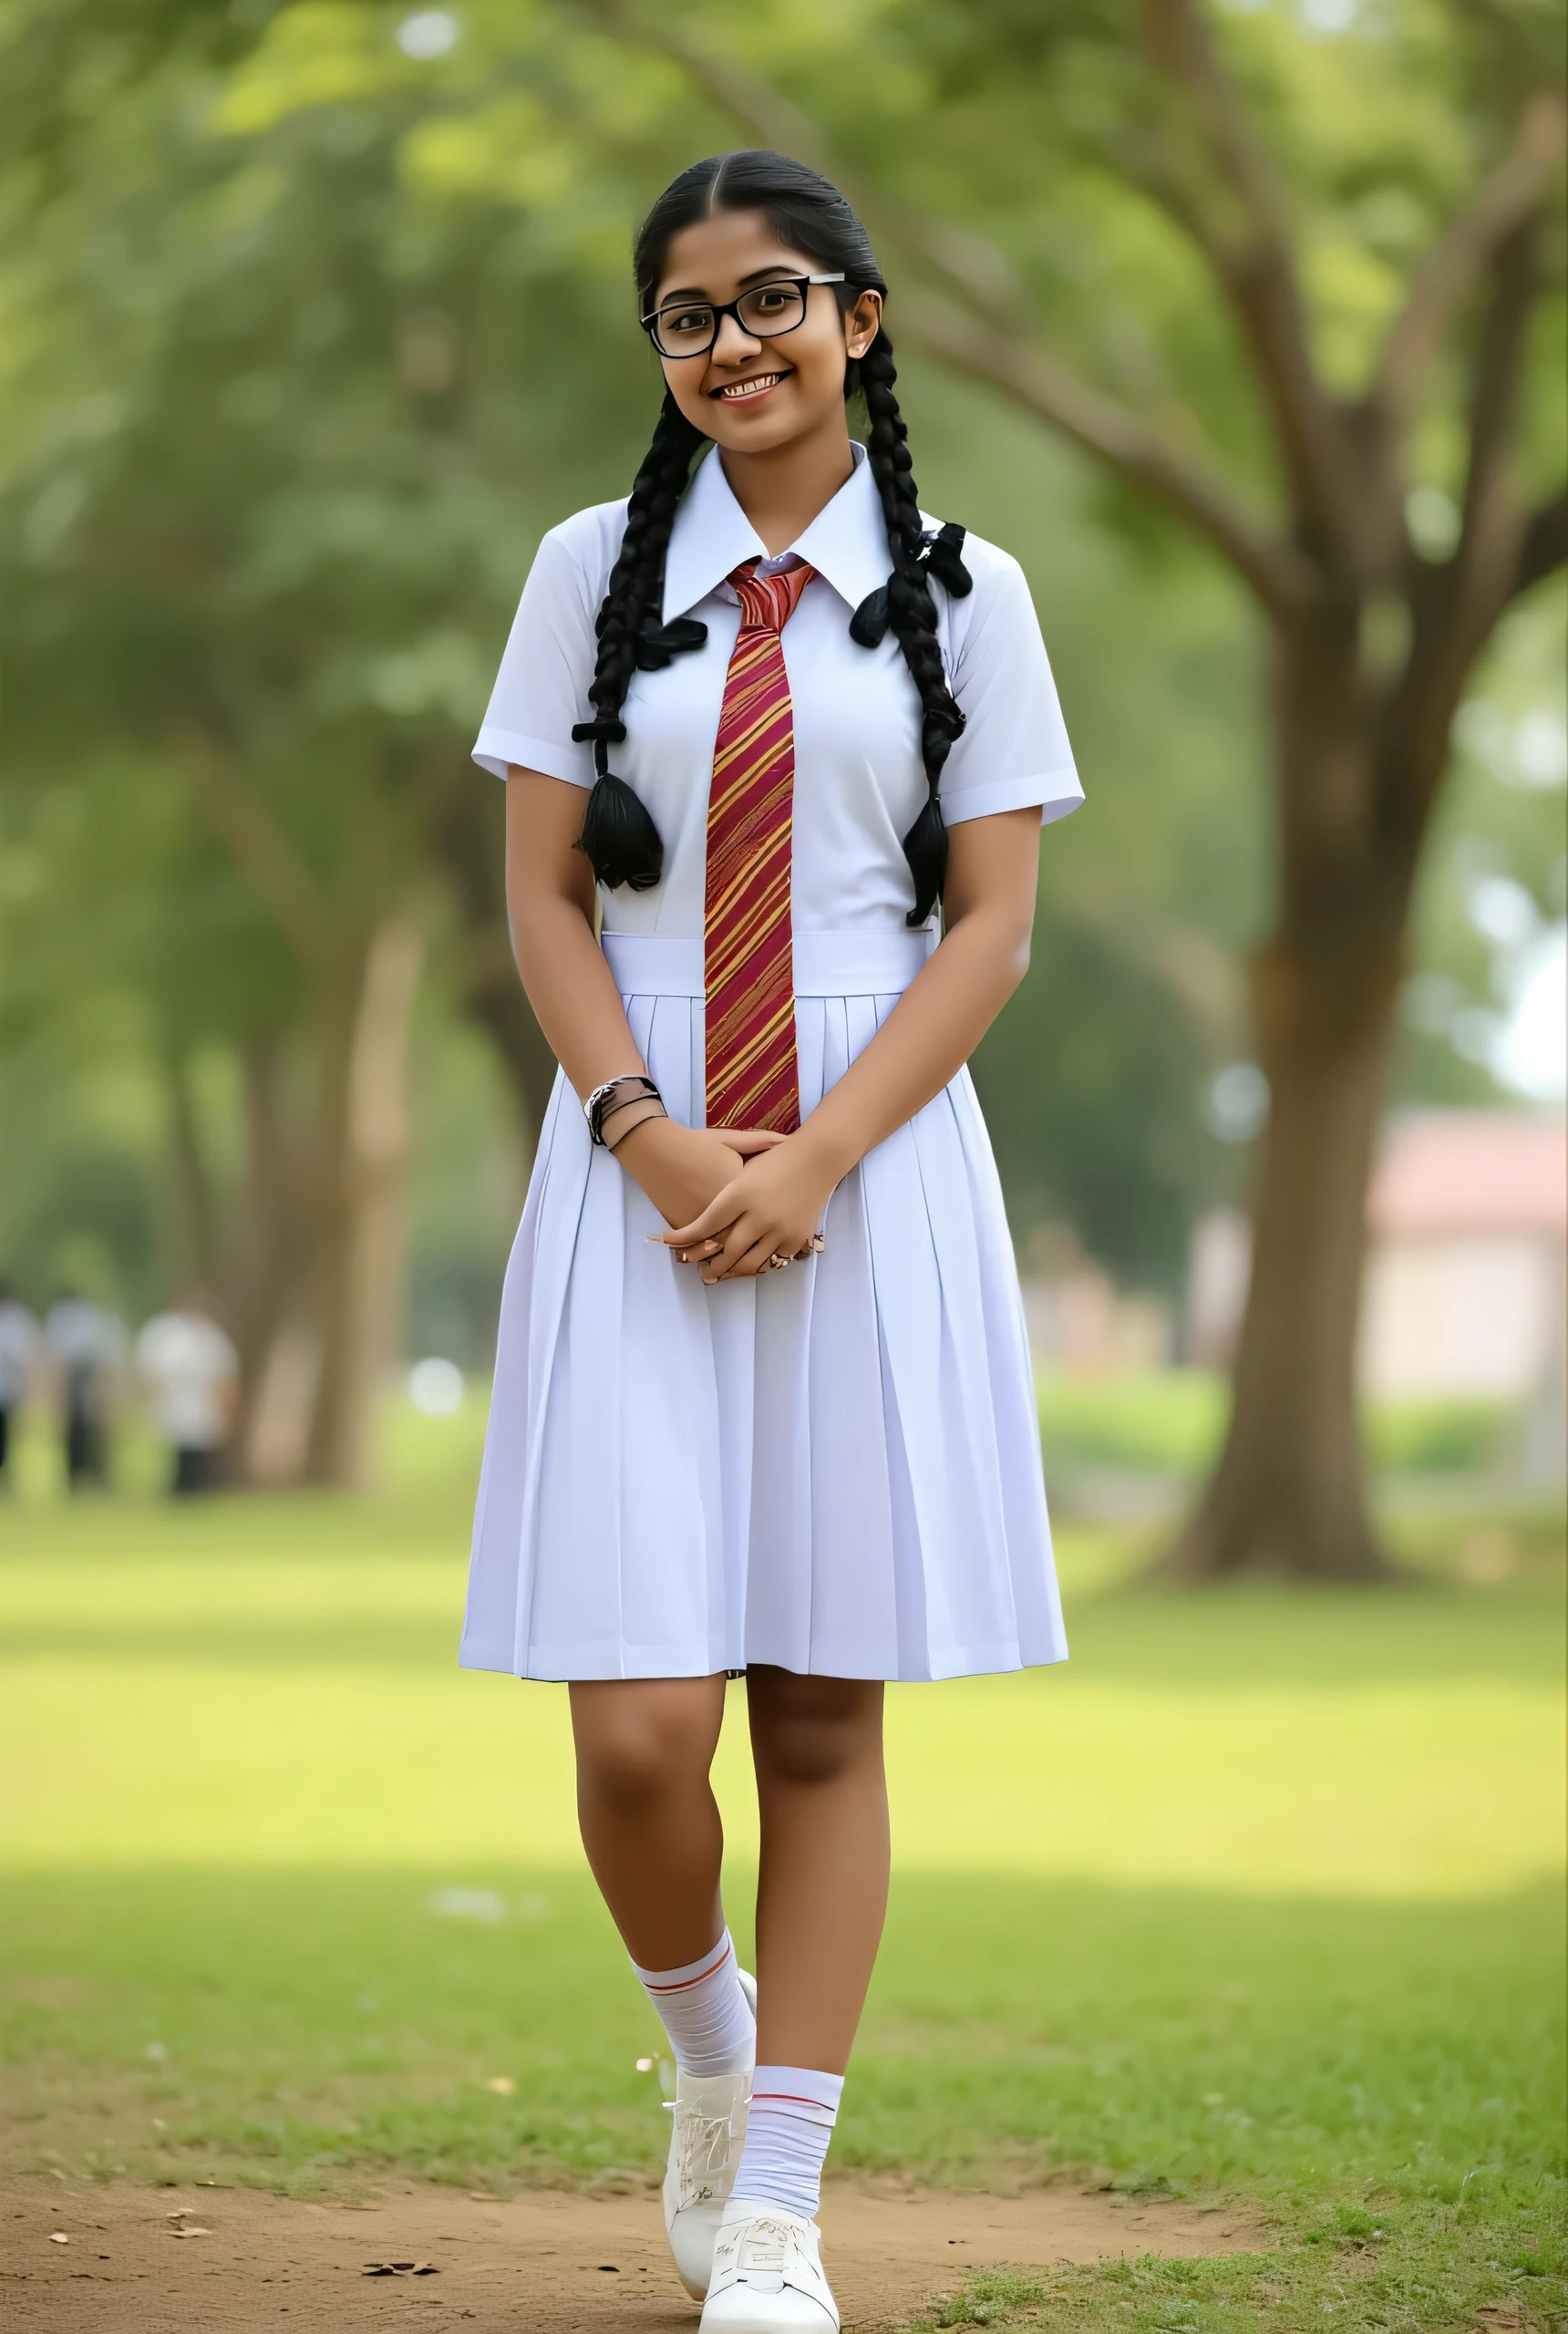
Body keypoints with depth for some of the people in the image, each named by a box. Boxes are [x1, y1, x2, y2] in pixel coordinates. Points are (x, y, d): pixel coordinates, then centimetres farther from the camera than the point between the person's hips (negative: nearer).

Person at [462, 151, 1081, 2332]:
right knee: (639, 1729, -8)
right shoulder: (595, 572, 8)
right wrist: (653, 1141, -10)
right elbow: (545, 898, 6)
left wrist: (813, 1163, -11)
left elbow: (990, 926, 1)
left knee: (827, 1716, 1)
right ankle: (710, 2059, 23)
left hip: (874, 1184, 0)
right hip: (638, 1179, 0)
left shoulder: (960, 591, 6)